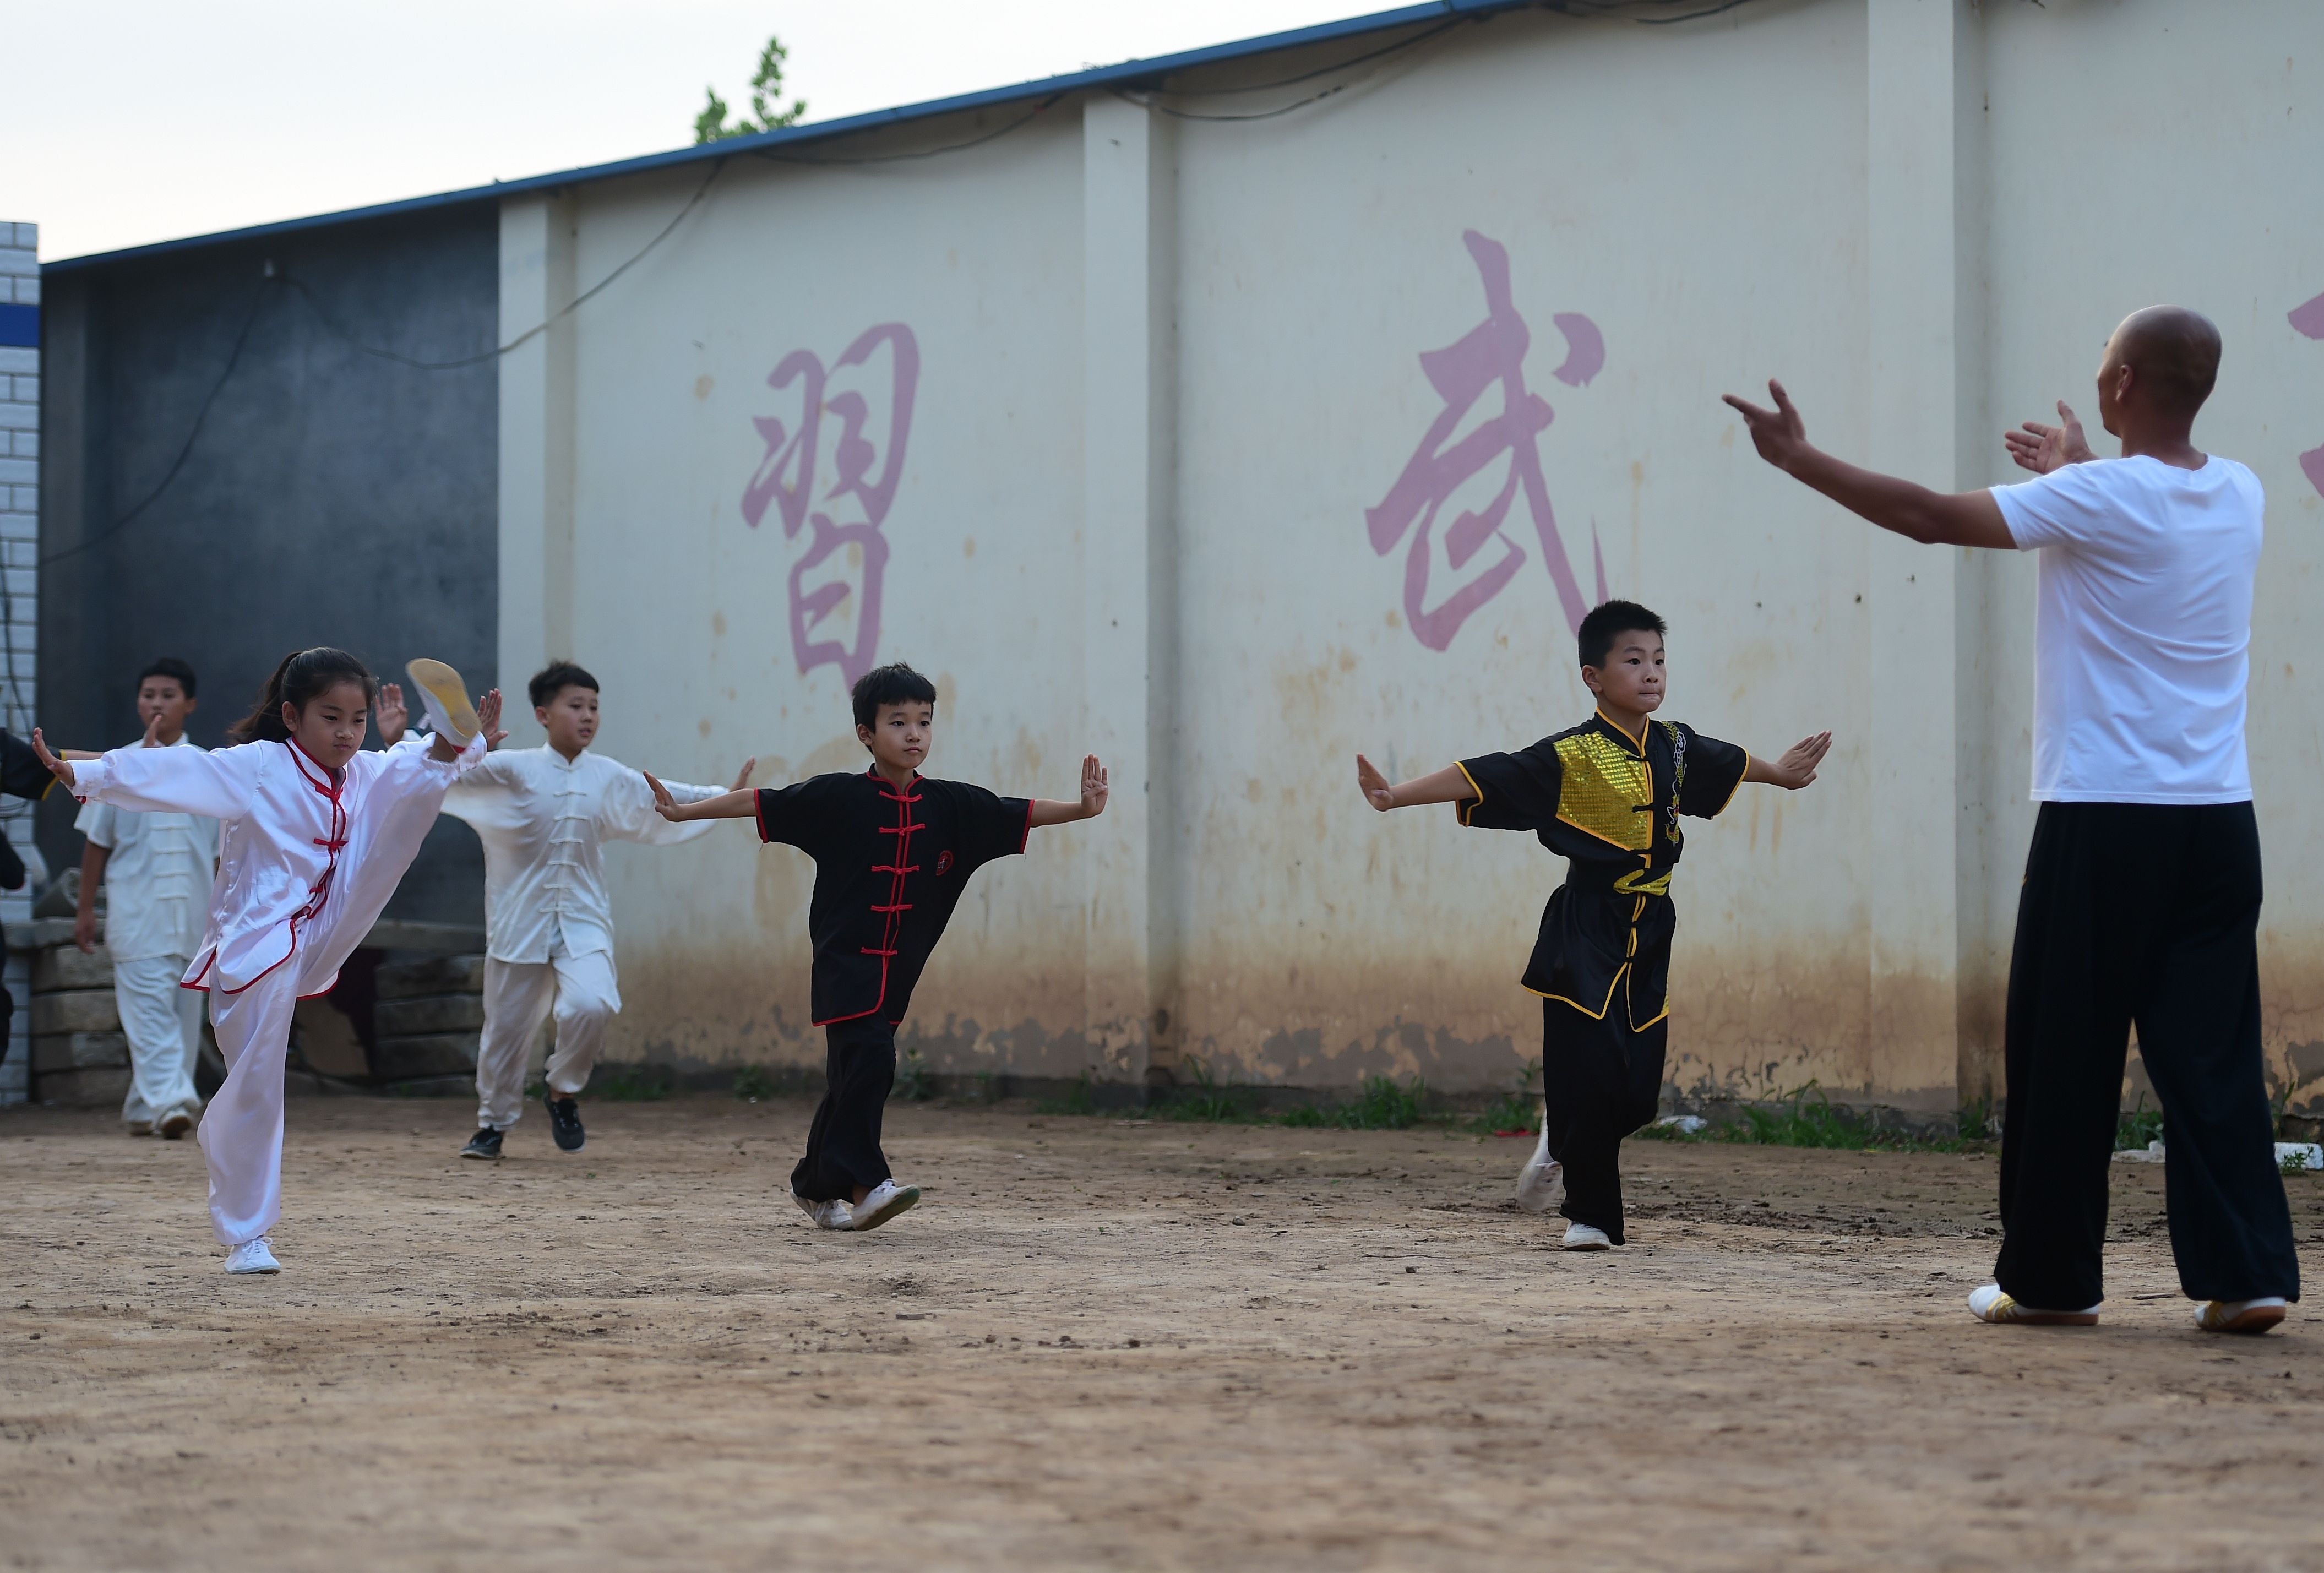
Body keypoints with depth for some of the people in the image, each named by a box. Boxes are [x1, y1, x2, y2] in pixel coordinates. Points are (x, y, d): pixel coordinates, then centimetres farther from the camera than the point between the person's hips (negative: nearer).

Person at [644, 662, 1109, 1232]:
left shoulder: (950, 805, 3)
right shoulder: (837, 798, -7)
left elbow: (1021, 814, 1)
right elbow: (758, 802, -3)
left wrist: (1082, 809, -13)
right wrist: (684, 811, -4)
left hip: (898, 971, 5)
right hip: (845, 965, -4)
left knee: (853, 1075, 11)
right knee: (870, 1060, -21)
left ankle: (815, 1185, 27)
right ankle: (864, 1183, -20)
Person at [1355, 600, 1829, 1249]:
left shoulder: (1675, 747, 8)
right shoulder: (1571, 756, -12)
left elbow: (1730, 762, 30)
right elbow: (1479, 779, -20)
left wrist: (1782, 773, 48)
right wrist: (1398, 796, -31)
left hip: (1648, 940, 6)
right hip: (1585, 940, -6)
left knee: (1638, 1093, 4)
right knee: (1587, 1080, -6)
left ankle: (1560, 1149, 34)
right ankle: (1589, 1215, 11)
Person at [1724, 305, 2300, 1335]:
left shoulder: (2094, 499, -11)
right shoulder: (2239, 496, 8)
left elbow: (1929, 516, -10)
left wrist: (1799, 459, -1)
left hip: (2103, 822, -5)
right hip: (2219, 823, 5)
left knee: (2064, 1055, 4)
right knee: (2212, 1055, 4)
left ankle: (2051, 1278, 11)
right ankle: (2245, 1273, -3)